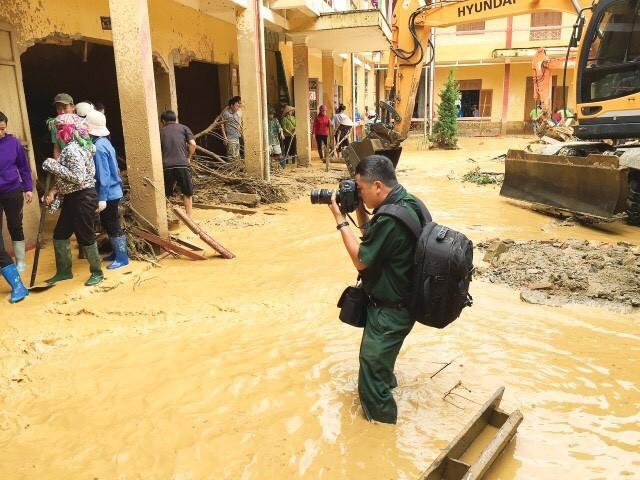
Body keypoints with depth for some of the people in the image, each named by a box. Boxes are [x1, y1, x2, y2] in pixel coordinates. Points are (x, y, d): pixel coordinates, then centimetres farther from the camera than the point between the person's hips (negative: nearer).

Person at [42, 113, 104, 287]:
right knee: (60, 234, 15)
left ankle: (97, 272, 18)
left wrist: (54, 166, -19)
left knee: (85, 237, 2)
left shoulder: (73, 150, -19)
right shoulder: (71, 147, 13)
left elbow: (78, 177, -27)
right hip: (72, 198, 10)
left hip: (83, 199, -10)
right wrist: (54, 190, 6)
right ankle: (64, 271, 28)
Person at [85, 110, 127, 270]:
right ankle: (117, 253, 29)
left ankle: (122, 258, 10)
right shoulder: (104, 142, 9)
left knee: (113, 226, 0)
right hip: (112, 191, 9)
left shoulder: (98, 146, -20)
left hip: (109, 194, -9)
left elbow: (103, 174, -22)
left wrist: (102, 198, -21)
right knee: (108, 225, 19)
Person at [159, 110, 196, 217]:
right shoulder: (183, 128, 13)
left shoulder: (161, 131, 17)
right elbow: (193, 144, -1)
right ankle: (189, 217, 16)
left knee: (165, 194, 18)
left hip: (166, 166, 2)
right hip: (182, 165, -1)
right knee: (187, 193, 14)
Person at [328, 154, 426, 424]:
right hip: (399, 301, 10)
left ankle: (379, 419, 29)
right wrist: (359, 211, -2)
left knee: (372, 364, 9)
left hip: (389, 310, -10)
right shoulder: (407, 203, -1)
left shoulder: (391, 218, -33)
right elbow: (373, 239, 10)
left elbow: (361, 259, -21)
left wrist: (340, 220, -15)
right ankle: (386, 380, 60)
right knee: (381, 354, 34)